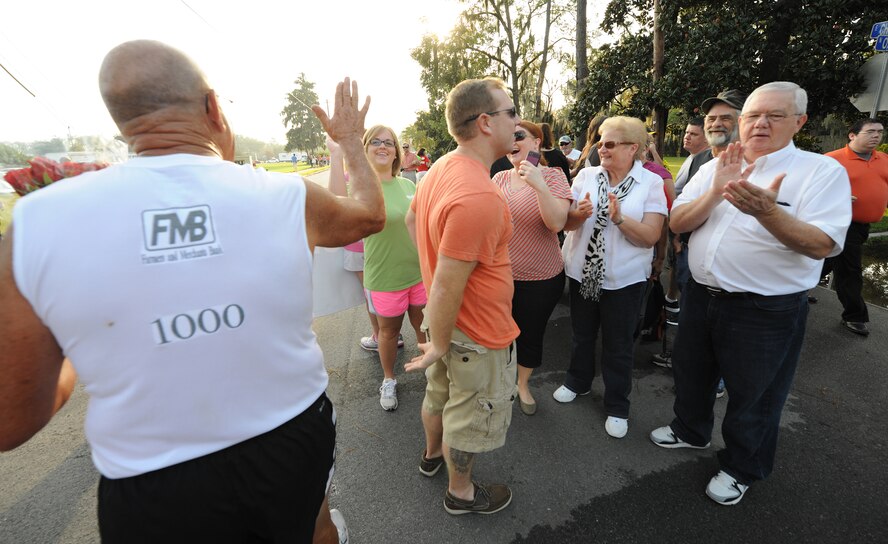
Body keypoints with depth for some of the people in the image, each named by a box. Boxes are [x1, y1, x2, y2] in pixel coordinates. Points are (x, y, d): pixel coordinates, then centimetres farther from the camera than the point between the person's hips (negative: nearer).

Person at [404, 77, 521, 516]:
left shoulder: (441, 168, -2)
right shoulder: (479, 197, -32)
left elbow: (412, 220, 15)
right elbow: (445, 288, -30)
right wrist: (439, 346, -17)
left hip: (451, 318, 9)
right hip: (478, 334, -9)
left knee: (440, 393, 29)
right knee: (470, 418, 15)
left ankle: (433, 454, 56)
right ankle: (461, 493, 42)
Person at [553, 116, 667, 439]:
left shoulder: (651, 183, -6)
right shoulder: (586, 175, 1)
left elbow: (651, 236, -13)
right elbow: (564, 222, -3)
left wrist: (619, 219, -26)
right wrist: (579, 214, -23)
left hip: (624, 278, -3)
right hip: (582, 271, 3)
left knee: (618, 345, 9)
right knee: (582, 334, 19)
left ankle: (617, 407, 28)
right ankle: (578, 381, 43)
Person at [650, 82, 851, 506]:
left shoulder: (823, 171, -10)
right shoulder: (714, 168, 4)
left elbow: (822, 245, -19)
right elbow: (677, 223, -3)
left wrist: (768, 212, -36)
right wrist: (716, 192, -20)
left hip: (765, 311, -4)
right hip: (700, 296, 5)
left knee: (752, 397, 14)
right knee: (691, 374, 22)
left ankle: (741, 467, 37)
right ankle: (690, 430, 47)